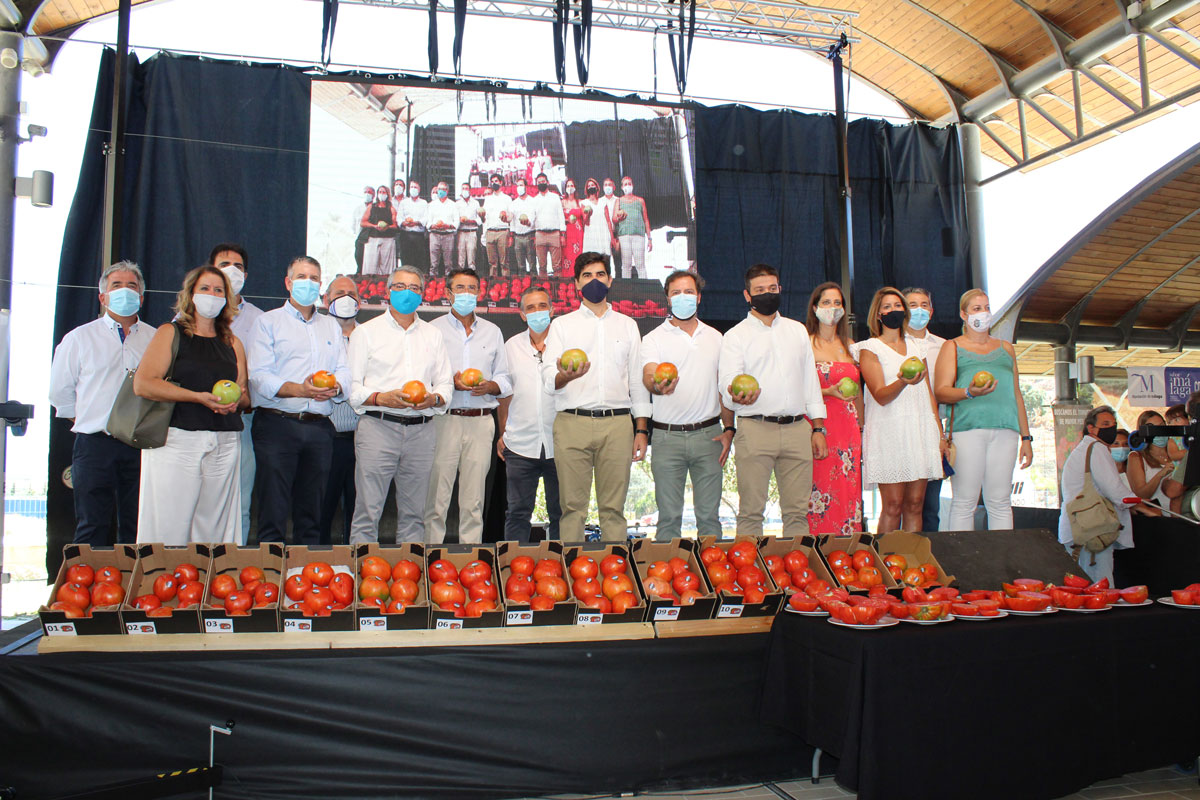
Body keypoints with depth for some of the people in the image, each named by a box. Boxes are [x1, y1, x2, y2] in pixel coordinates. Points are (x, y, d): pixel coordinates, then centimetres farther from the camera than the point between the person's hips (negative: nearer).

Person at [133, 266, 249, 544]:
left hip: (223, 444, 4)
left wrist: (237, 399, -6)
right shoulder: (170, 333, 6)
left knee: (216, 530, 3)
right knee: (169, 529, -5)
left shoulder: (232, 343, 19)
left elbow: (246, 395, 18)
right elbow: (142, 384, -7)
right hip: (177, 440, -4)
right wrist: (198, 397, -14)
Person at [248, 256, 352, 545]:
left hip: (319, 428, 4)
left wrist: (336, 386, -13)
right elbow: (259, 376, -5)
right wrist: (298, 389, -21)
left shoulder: (332, 327, 22)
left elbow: (344, 370, 11)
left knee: (311, 514, 7)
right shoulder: (268, 322, 8)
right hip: (277, 424, -4)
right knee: (272, 513, -6)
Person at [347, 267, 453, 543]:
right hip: (378, 427, -3)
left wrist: (434, 398, -6)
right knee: (367, 512, -6)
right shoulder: (366, 332, 8)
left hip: (422, 431, 3)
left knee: (414, 515, 6)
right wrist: (382, 398, -16)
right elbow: (352, 387, 1)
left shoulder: (433, 335, 18)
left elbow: (445, 384, 16)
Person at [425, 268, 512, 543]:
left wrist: (490, 386, -5)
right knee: (436, 498, -5)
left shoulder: (492, 332, 17)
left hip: (481, 421, 2)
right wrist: (450, 383, -12)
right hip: (444, 419, -2)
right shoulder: (433, 329, 8)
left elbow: (504, 379, 17)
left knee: (474, 501, 4)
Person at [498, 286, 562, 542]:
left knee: (560, 511, 7)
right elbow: (504, 394, 15)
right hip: (521, 444, 1)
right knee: (517, 512, 5)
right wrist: (502, 433, 12)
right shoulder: (512, 346, 9)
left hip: (558, 443, -1)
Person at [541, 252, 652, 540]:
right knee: (573, 506, 0)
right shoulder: (562, 325, 12)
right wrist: (565, 376, -23)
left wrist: (642, 430, 7)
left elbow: (638, 379, 15)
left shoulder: (627, 325, 17)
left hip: (617, 423, 1)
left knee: (613, 508, 1)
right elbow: (548, 379, 2)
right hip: (572, 422, -1)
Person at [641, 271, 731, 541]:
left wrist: (729, 429, 6)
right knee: (668, 516, 2)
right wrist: (657, 385, -39)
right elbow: (648, 376, -15)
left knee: (709, 515, 6)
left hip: (708, 434, 2)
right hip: (668, 436, -2)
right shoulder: (654, 338, 2)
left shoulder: (715, 337, 13)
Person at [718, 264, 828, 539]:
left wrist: (818, 428, 12)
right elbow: (728, 382, -7)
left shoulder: (797, 330, 18)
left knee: (797, 511, 5)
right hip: (755, 429, -3)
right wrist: (736, 395, -31)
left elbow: (811, 379, 19)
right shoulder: (735, 336, 6)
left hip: (798, 429, 4)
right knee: (751, 511, -3)